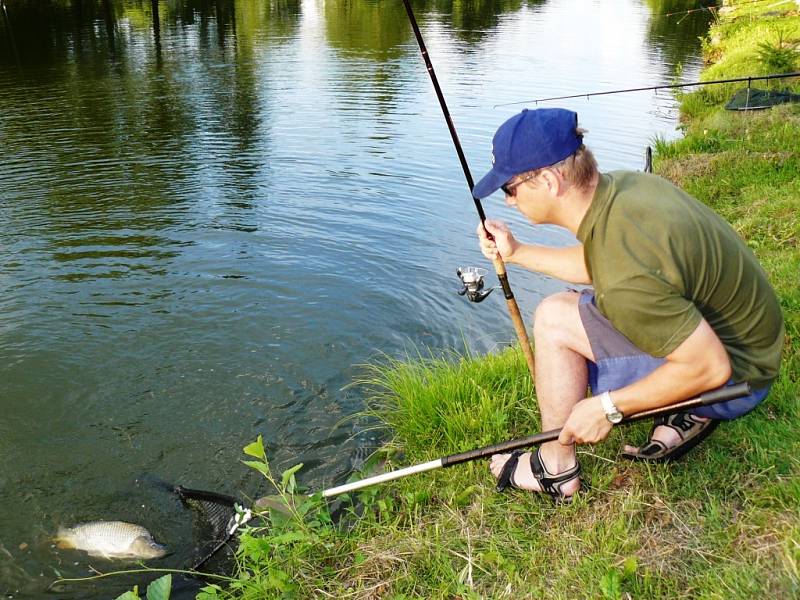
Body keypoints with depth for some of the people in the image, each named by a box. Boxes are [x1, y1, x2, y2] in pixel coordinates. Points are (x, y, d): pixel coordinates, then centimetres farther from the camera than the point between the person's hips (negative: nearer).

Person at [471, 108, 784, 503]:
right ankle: (684, 412, 15)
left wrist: (607, 407, -19)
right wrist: (517, 253, 9)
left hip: (733, 373, -9)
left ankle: (556, 469, 0)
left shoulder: (624, 277, -34)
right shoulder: (619, 185, -7)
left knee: (555, 319, -17)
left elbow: (711, 367, -27)